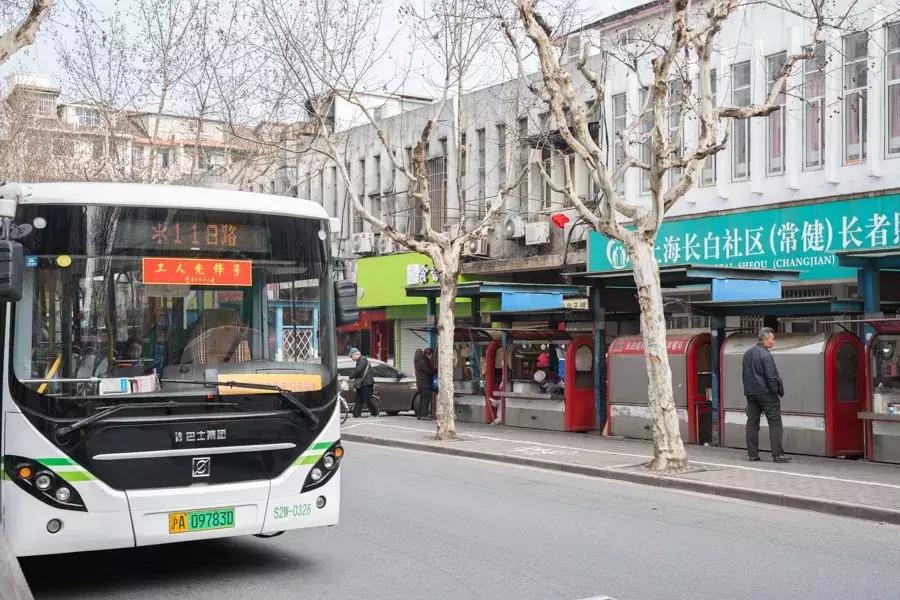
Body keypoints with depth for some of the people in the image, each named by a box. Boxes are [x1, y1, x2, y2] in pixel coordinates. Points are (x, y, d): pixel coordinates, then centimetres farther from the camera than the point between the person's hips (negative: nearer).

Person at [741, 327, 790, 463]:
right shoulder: (765, 354, -14)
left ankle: (752, 454, 11)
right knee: (775, 424, -3)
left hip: (750, 393, 8)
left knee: (752, 423, 9)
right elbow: (771, 376, -17)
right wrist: (778, 391, -7)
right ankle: (777, 454, -6)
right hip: (766, 393, -7)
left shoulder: (747, 354, 12)